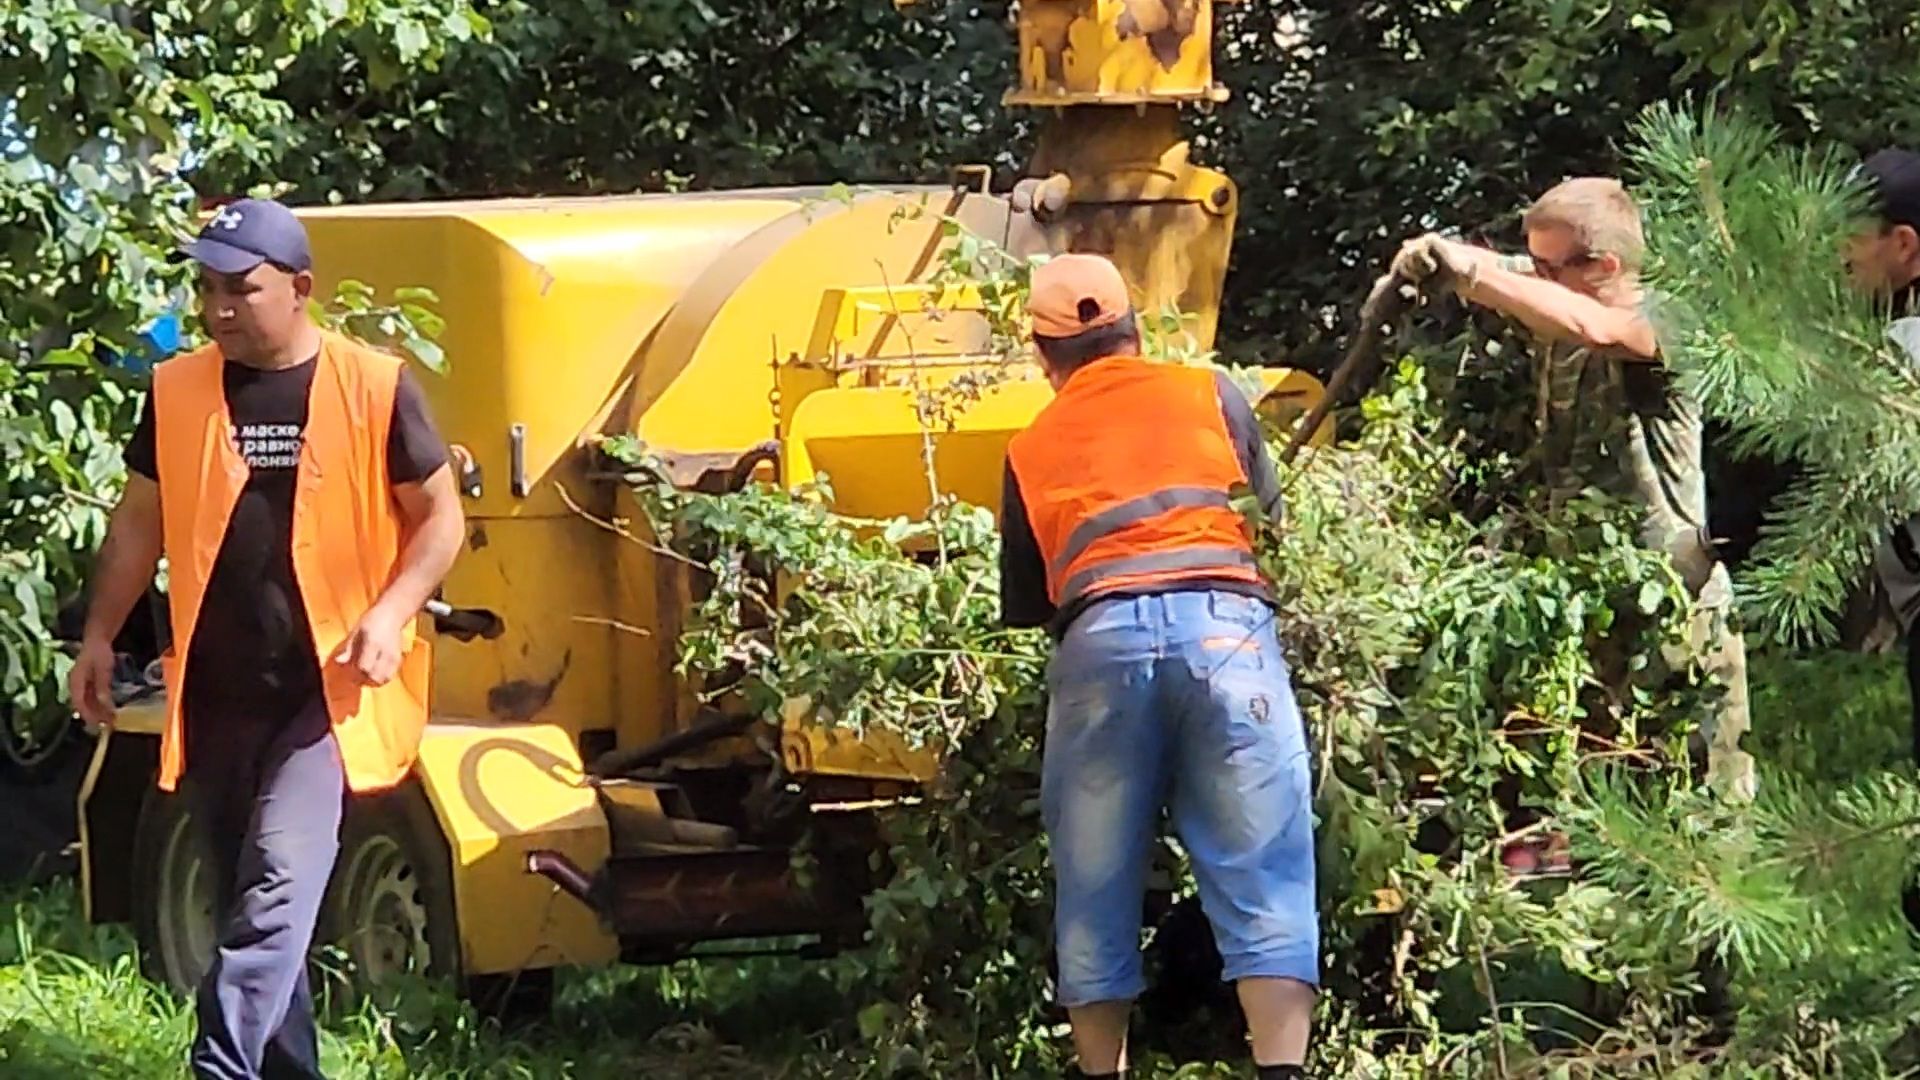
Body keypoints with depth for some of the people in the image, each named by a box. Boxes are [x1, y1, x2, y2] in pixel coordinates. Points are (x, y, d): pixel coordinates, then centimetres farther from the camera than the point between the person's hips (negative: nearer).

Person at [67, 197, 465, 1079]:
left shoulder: (373, 390, -5)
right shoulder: (177, 392, 5)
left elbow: (439, 519, 2)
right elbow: (140, 521, 14)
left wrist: (389, 616, -12)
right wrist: (100, 635, 8)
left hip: (324, 690, -4)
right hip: (215, 693, 4)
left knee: (278, 889, -18)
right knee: (250, 898, 12)